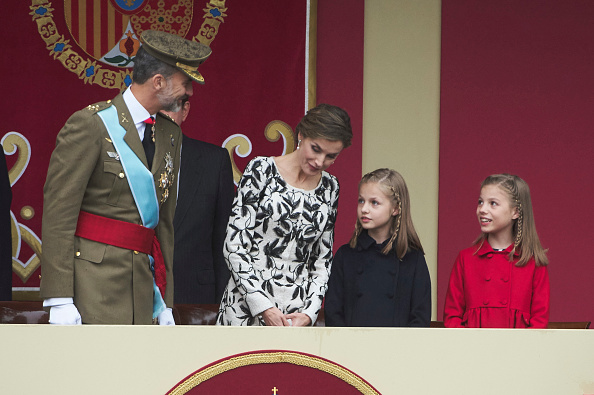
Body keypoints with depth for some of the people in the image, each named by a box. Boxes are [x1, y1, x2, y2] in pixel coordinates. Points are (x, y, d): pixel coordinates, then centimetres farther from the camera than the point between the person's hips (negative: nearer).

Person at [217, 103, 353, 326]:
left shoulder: (329, 188, 11)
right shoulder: (261, 170, -3)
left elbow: (323, 259, 15)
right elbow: (234, 245, -5)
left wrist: (309, 312, 0)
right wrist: (262, 306, -11)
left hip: (297, 314, 4)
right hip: (246, 307, -3)